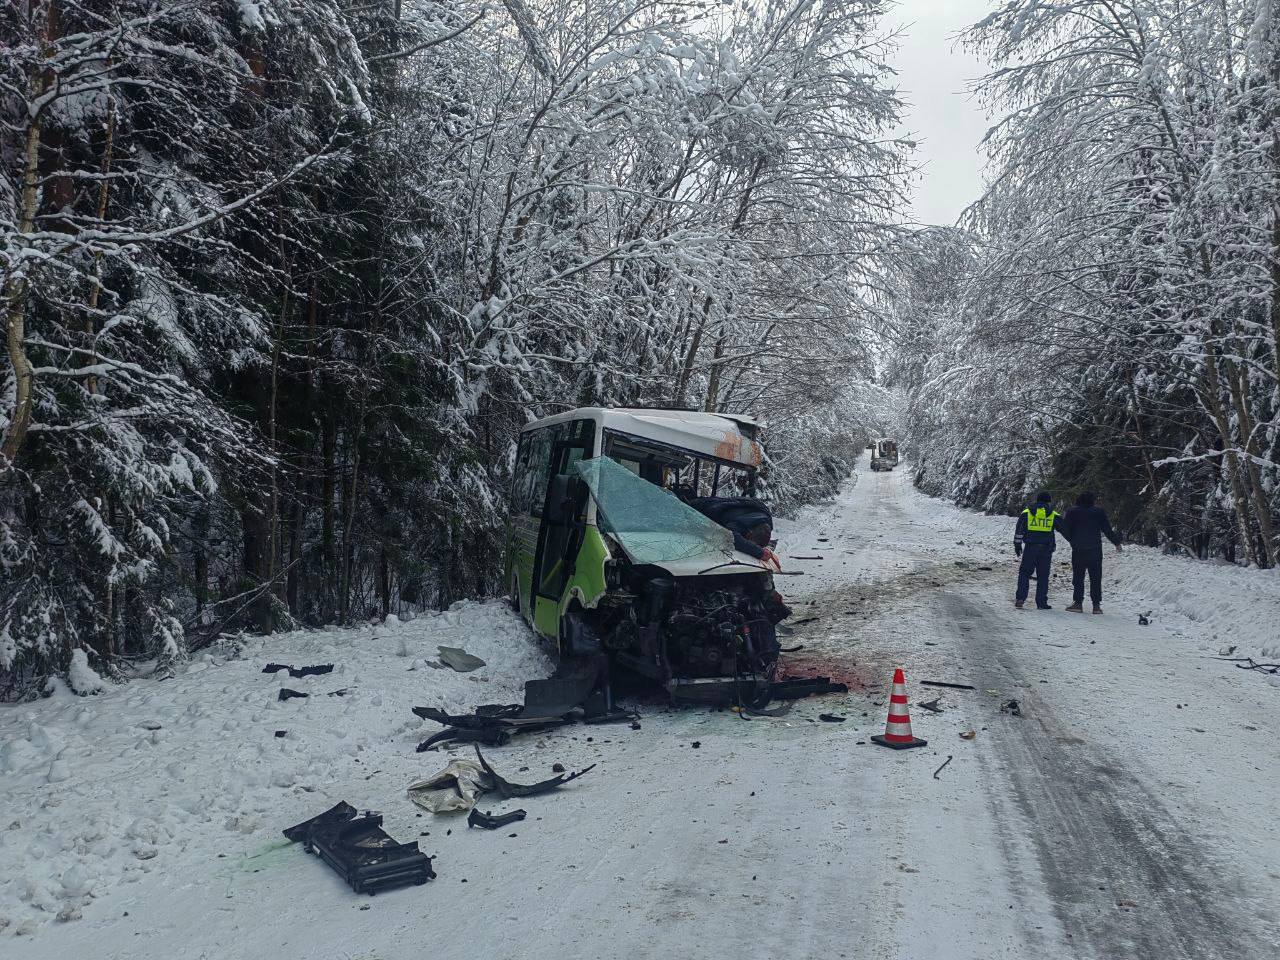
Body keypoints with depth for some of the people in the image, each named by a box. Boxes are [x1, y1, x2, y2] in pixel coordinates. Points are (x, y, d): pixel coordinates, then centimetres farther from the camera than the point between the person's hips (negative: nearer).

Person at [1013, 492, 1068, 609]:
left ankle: (1020, 598, -5)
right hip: (1046, 549, 0)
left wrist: (1017, 545, 8)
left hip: (1030, 548, 0)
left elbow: (1019, 531, 3)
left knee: (1024, 573, 7)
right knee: (1043, 576, 5)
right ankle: (1041, 603, 5)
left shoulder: (1026, 513, 4)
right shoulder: (1054, 515, 4)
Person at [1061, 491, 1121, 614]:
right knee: (1095, 578, 6)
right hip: (1095, 550, 1)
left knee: (1078, 577, 5)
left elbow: (1065, 529, 0)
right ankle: (1096, 605, 3)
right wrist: (1117, 542, 13)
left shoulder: (1072, 512, 1)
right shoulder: (1099, 511, 1)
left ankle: (1078, 603, 0)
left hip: (1078, 550, 0)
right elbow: (1107, 529, 3)